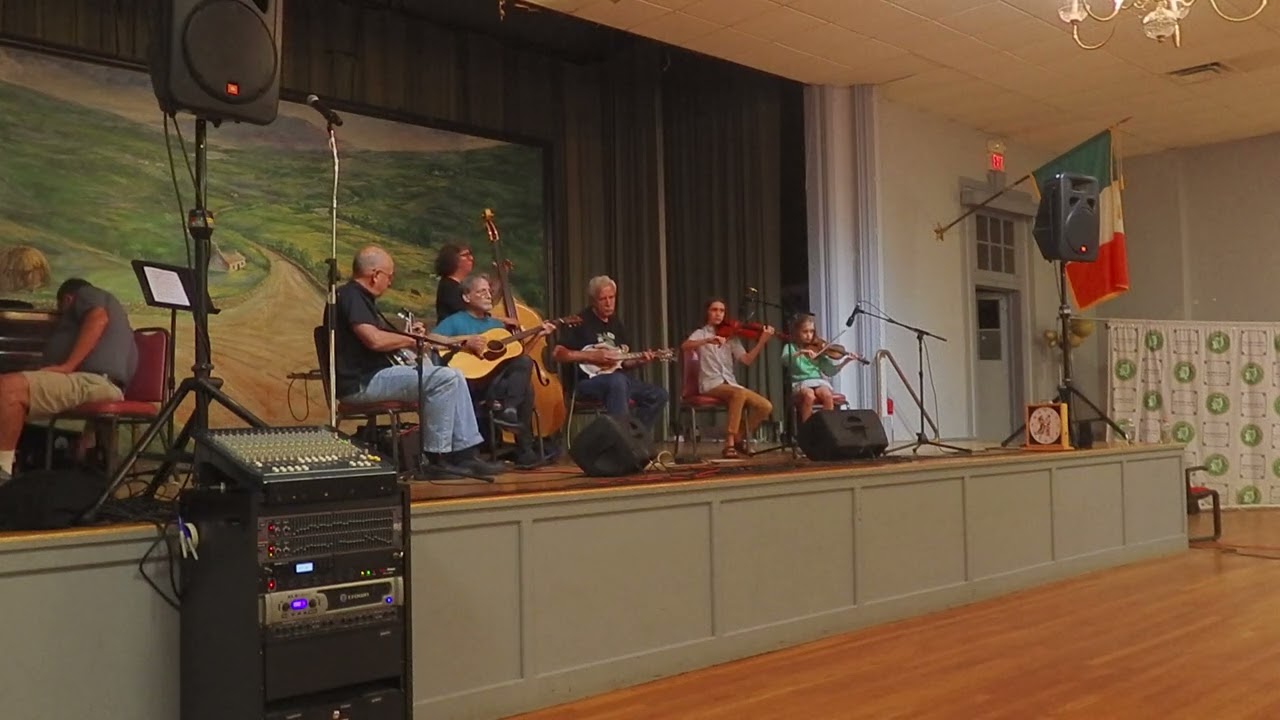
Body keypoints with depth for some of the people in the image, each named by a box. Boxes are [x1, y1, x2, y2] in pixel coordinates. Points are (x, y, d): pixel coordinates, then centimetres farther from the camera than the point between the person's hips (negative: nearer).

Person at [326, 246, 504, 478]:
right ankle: (437, 458, -15)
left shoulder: (359, 297, 22)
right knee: (445, 378, -23)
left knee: (454, 378, 6)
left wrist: (406, 336, 17)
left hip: (372, 376, 11)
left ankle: (465, 453, 3)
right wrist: (409, 340, -11)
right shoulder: (350, 296, -12)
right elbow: (374, 340, -26)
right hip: (361, 382, -11)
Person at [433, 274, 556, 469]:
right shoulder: (455, 321, 5)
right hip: (470, 382, -6)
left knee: (525, 362, -23)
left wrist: (537, 334, 8)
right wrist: (464, 339, -15)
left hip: (496, 380, 6)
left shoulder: (496, 324, 24)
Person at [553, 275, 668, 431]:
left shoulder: (616, 324, 16)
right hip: (586, 380, -7)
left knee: (658, 395, -5)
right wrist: (592, 356, -20)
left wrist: (638, 361, -2)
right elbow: (557, 353, -15)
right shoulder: (581, 322, -6)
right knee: (617, 381, -38)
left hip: (619, 379, 8)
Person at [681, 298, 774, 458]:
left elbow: (747, 360, 3)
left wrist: (762, 340, -8)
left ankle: (740, 438, 6)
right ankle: (729, 443, -29)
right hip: (711, 385, -5)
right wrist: (708, 340, -31)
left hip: (731, 384, 5)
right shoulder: (701, 333, 6)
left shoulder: (731, 337, 16)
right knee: (740, 393, -36)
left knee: (766, 406, -15)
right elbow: (684, 346, -17)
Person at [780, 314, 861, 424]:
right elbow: (784, 361, -14)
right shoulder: (790, 347, 8)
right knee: (809, 395, -36)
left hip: (818, 382, 2)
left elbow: (829, 371, 7)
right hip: (800, 384, -2)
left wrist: (845, 362, -7)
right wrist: (800, 352, -29)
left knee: (827, 395, -32)